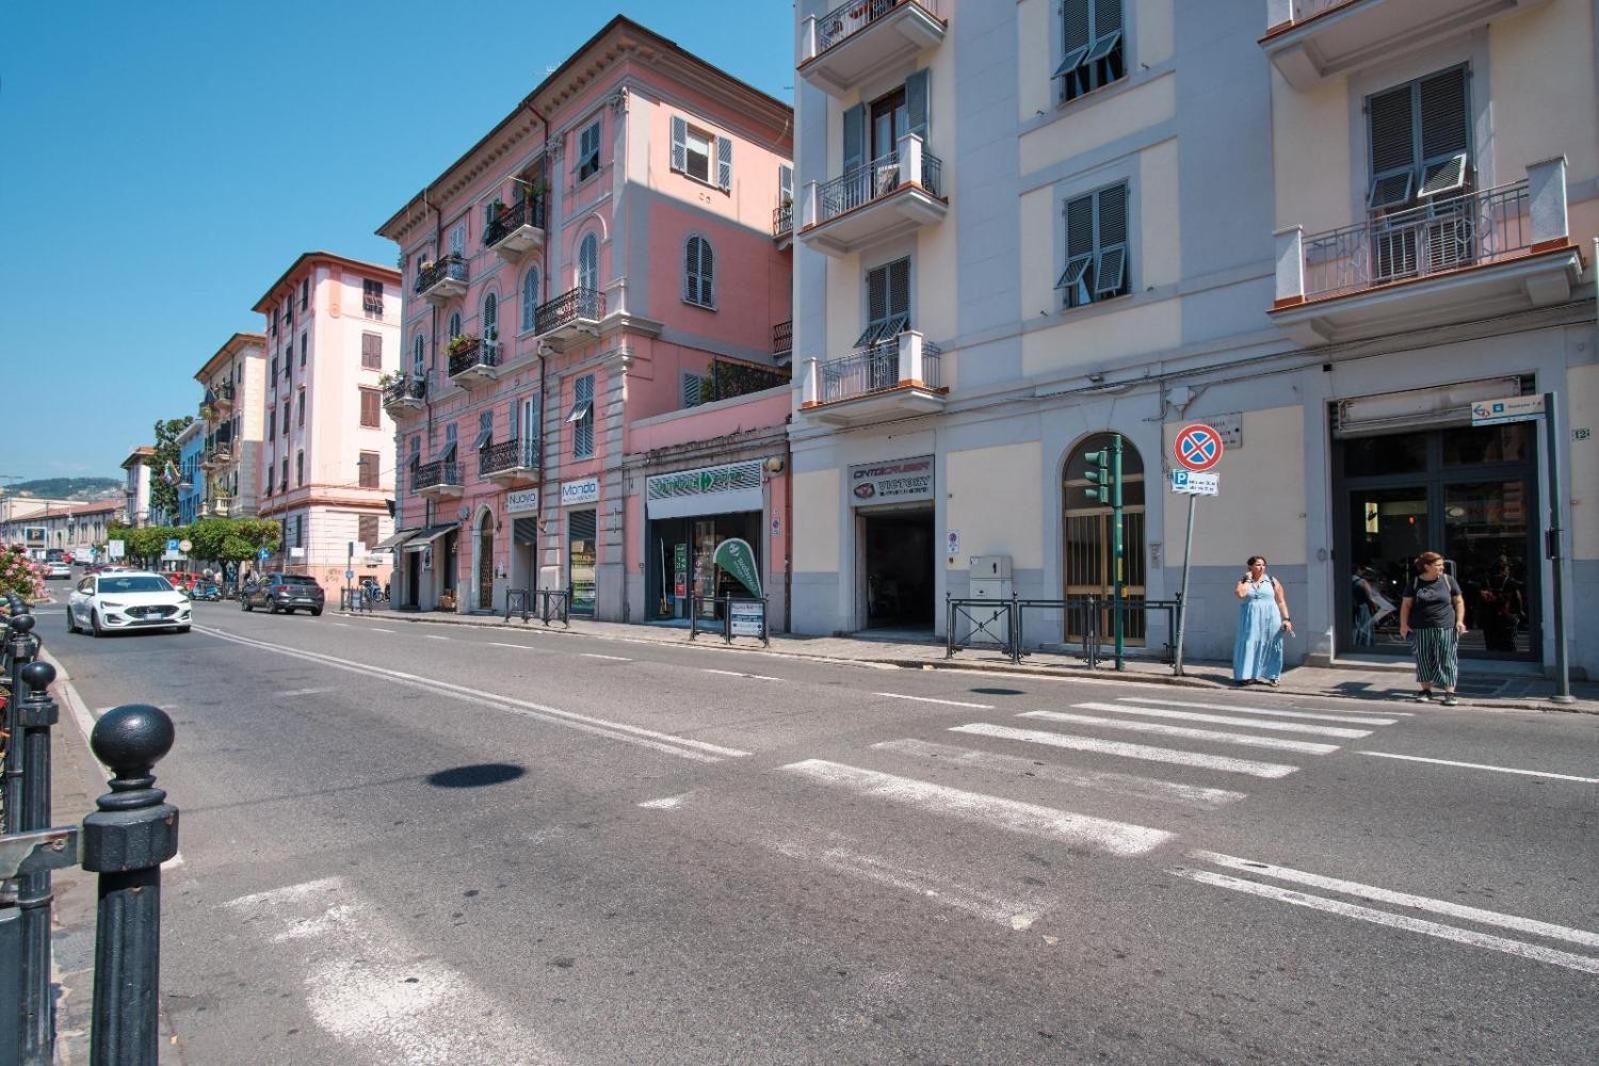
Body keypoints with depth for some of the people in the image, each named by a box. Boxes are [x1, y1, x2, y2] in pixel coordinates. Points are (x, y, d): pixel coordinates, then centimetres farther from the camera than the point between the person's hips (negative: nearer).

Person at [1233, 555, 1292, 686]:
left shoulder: (1272, 581, 7)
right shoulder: (1243, 581, 7)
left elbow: (1281, 602, 6)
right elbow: (1240, 594, -15)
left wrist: (1286, 619, -2)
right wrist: (1248, 579, -7)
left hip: (1270, 619, 0)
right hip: (1250, 620, 0)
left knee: (1270, 646, 0)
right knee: (1250, 645, -4)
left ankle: (1271, 676, 9)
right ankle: (1248, 676, -1)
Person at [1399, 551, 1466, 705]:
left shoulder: (1448, 580, 4)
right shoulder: (1415, 583, 2)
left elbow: (1459, 601, 9)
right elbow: (1406, 605, 4)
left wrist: (1460, 621, -1)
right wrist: (1404, 624, -2)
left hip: (1445, 628, 0)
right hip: (1421, 629, 0)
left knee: (1446, 660, 0)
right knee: (1423, 660, 7)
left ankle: (1450, 692, 6)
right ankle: (1426, 690, 18)